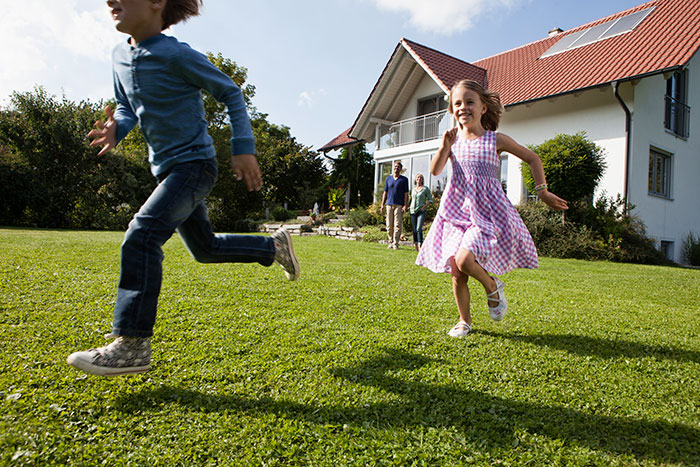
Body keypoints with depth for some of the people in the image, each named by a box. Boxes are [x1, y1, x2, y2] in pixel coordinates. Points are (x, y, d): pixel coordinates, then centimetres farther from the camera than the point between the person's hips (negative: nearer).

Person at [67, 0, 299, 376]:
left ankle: (132, 346, -18)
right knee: (204, 248, 16)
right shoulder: (120, 56, 10)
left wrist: (243, 148, -12)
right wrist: (115, 128, -4)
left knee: (141, 235, -22)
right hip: (167, 169, 9)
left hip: (193, 164, -9)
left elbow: (230, 93, -6)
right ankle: (275, 247, 33)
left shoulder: (176, 55, -12)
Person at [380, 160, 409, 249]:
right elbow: (385, 192, 16)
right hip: (389, 204, 3)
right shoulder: (388, 179, 15)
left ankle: (395, 244, -3)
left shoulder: (404, 179, 7)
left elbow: (406, 194, 3)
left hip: (399, 205, -3)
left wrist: (405, 205, -7)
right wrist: (382, 205, 9)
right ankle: (390, 242, 14)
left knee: (397, 225, -7)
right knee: (389, 225, 3)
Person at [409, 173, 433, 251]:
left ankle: (420, 245, -15)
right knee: (414, 229, 4)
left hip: (421, 211, -4)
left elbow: (430, 199, 3)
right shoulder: (413, 189, 14)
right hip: (413, 211, 4)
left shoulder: (425, 188, 3)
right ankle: (416, 245, 10)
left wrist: (424, 206, -10)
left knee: (419, 229, -17)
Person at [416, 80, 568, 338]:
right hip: (457, 210, 3)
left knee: (464, 260, -24)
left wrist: (542, 191, 5)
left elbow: (532, 158, 8)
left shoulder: (495, 140, -2)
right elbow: (435, 170, -4)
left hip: (487, 212, -3)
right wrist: (444, 148, -19)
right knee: (456, 273, 2)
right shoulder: (453, 138, 4)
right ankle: (464, 320, 23)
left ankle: (492, 286, 9)